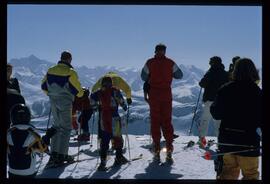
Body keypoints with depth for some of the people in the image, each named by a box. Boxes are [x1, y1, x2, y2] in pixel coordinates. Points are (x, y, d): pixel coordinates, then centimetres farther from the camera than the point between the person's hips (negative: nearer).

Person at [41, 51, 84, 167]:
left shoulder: (50, 70, 5)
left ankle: (54, 153, 17)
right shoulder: (70, 72, -14)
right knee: (66, 128, 2)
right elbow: (78, 90, -12)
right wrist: (80, 94, 10)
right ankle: (61, 156, -1)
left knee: (56, 126, 17)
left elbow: (44, 86, 12)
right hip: (65, 102, -6)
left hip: (53, 102, 6)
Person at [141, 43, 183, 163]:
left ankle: (156, 150, 2)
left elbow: (143, 77, 4)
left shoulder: (150, 63, -3)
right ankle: (169, 148, 2)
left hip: (154, 95, -1)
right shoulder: (170, 63, -1)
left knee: (155, 122, 5)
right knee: (167, 121, 9)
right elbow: (179, 75, 8)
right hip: (167, 95, 1)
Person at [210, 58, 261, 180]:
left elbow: (216, 113, 3)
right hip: (248, 141, -4)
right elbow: (260, 119, -13)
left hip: (226, 139, 4)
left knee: (229, 171, 21)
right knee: (250, 175, 12)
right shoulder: (257, 92, -15)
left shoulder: (225, 89, -3)